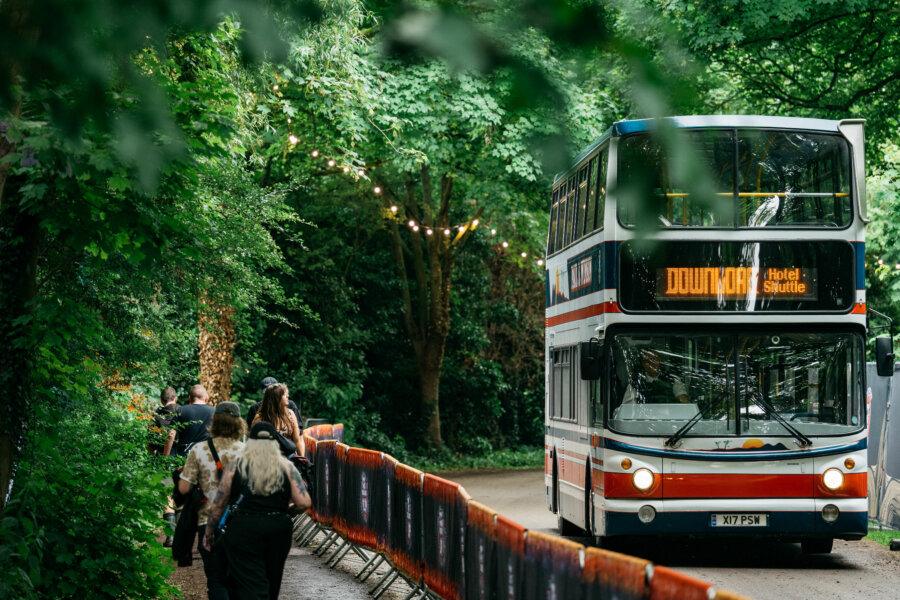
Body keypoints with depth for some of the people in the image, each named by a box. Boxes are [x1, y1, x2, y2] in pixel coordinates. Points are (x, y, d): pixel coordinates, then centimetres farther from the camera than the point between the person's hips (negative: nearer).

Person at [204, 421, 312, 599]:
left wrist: (209, 532, 16)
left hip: (243, 530, -3)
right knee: (271, 584, 20)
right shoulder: (287, 468, 2)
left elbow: (218, 505, 3)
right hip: (279, 531, 3)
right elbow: (304, 503, -5)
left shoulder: (236, 467, -1)